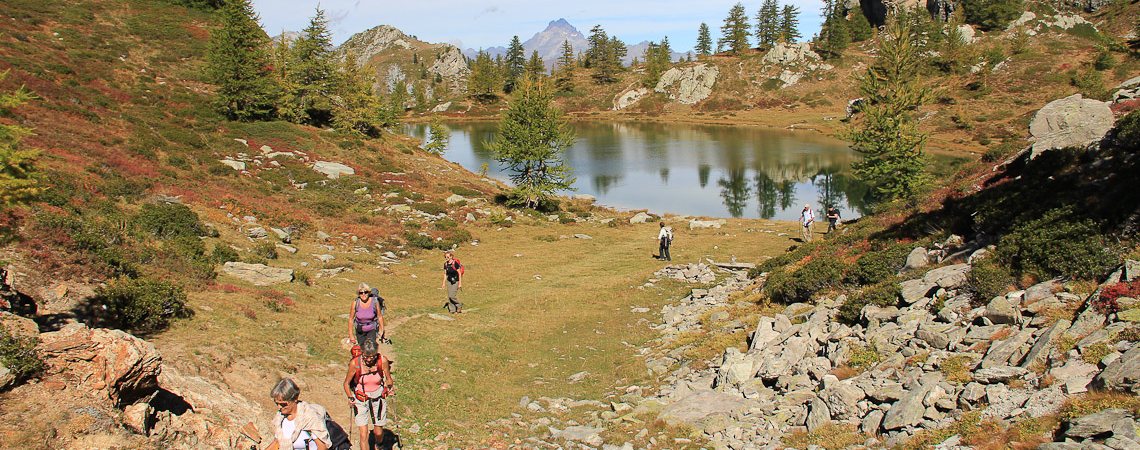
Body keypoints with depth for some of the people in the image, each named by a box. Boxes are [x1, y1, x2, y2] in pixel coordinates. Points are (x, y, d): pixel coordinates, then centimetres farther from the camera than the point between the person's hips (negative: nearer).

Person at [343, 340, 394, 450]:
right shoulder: (355, 363, -20)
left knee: (378, 432, 10)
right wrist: (350, 398, -20)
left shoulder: (382, 361, -17)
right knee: (363, 434, -8)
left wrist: (389, 387, -19)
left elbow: (388, 379, 0)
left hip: (378, 397, 1)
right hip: (360, 399, -1)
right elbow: (347, 383, -6)